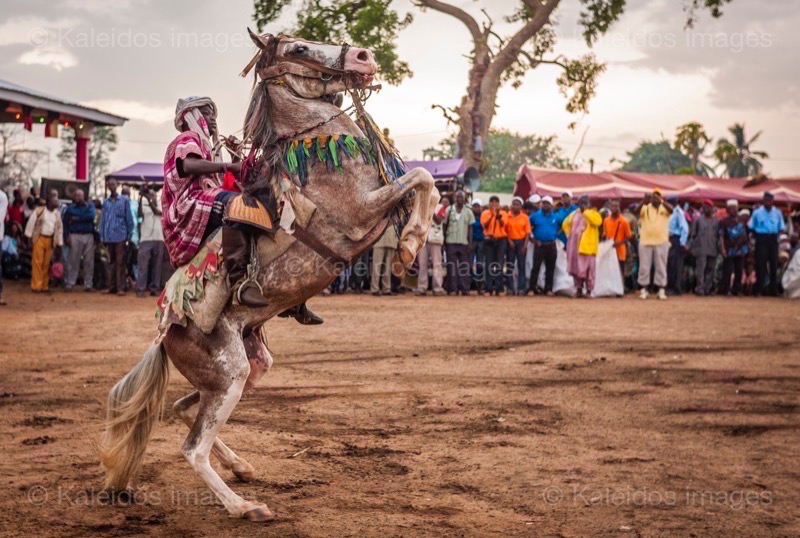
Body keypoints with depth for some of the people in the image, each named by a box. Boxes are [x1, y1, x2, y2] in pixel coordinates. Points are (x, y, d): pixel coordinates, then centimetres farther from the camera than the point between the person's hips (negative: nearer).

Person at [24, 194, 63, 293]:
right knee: (37, 262, -5)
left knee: (46, 264, 7)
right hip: (39, 239, -4)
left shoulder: (57, 214, 12)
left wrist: (59, 243, 12)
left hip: (50, 240, 4)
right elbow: (31, 222, -4)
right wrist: (29, 236, -9)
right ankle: (36, 286, -5)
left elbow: (60, 228, 15)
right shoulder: (39, 210, -2)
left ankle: (44, 286, 11)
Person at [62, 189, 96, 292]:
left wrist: (77, 219, -8)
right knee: (73, 261, -4)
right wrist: (66, 237, -7)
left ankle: (88, 284, 5)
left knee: (89, 261, 0)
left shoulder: (90, 206, 10)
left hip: (88, 236, 1)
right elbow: (65, 223, 4)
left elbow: (91, 216, -10)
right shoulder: (70, 208, 10)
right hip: (75, 236, -1)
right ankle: (69, 284, -3)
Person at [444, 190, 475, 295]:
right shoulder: (449, 210, 5)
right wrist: (444, 242, -1)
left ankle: (464, 288, 2)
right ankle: (452, 288, -2)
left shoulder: (468, 212, 8)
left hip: (464, 242, 1)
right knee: (452, 266, -3)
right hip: (451, 242, -1)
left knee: (464, 267, 0)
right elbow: (444, 226, 5)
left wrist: (470, 243, 1)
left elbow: (470, 228, 9)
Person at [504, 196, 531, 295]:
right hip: (511, 242, 0)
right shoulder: (507, 217, 2)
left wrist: (525, 244, -8)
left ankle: (521, 288, 2)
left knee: (521, 266, 1)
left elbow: (527, 232, 1)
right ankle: (510, 288, 4)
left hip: (521, 242, 0)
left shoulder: (525, 217, 3)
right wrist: (509, 241, -9)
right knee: (510, 265, 1)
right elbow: (505, 230, 2)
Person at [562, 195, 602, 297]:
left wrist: (586, 211, -16)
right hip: (575, 245, 5)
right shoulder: (574, 214, 14)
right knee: (576, 268, 6)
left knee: (588, 268, -6)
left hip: (587, 246, -5)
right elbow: (566, 225, 25)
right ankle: (579, 290, 13)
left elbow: (597, 222, -22)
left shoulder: (593, 213, 0)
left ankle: (589, 291, -3)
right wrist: (570, 235, 11)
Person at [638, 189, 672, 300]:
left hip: (661, 242, -1)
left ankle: (662, 290, 3)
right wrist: (643, 202, -33)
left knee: (661, 267, 2)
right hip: (645, 241, 1)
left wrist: (661, 201, -33)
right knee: (644, 266, 3)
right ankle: (644, 289, 9)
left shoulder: (664, 208, 5)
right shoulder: (645, 208, 6)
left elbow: (671, 210, -18)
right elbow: (637, 211, -15)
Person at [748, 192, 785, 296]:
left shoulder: (777, 213, 7)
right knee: (760, 264, -6)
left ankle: (773, 289, 11)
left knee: (773, 264, 4)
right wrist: (757, 236, -2)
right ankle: (759, 289, -2)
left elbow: (781, 228, 12)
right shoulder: (757, 212, 2)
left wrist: (776, 235, -3)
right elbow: (751, 227, 6)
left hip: (773, 240, 2)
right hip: (761, 239, -2)